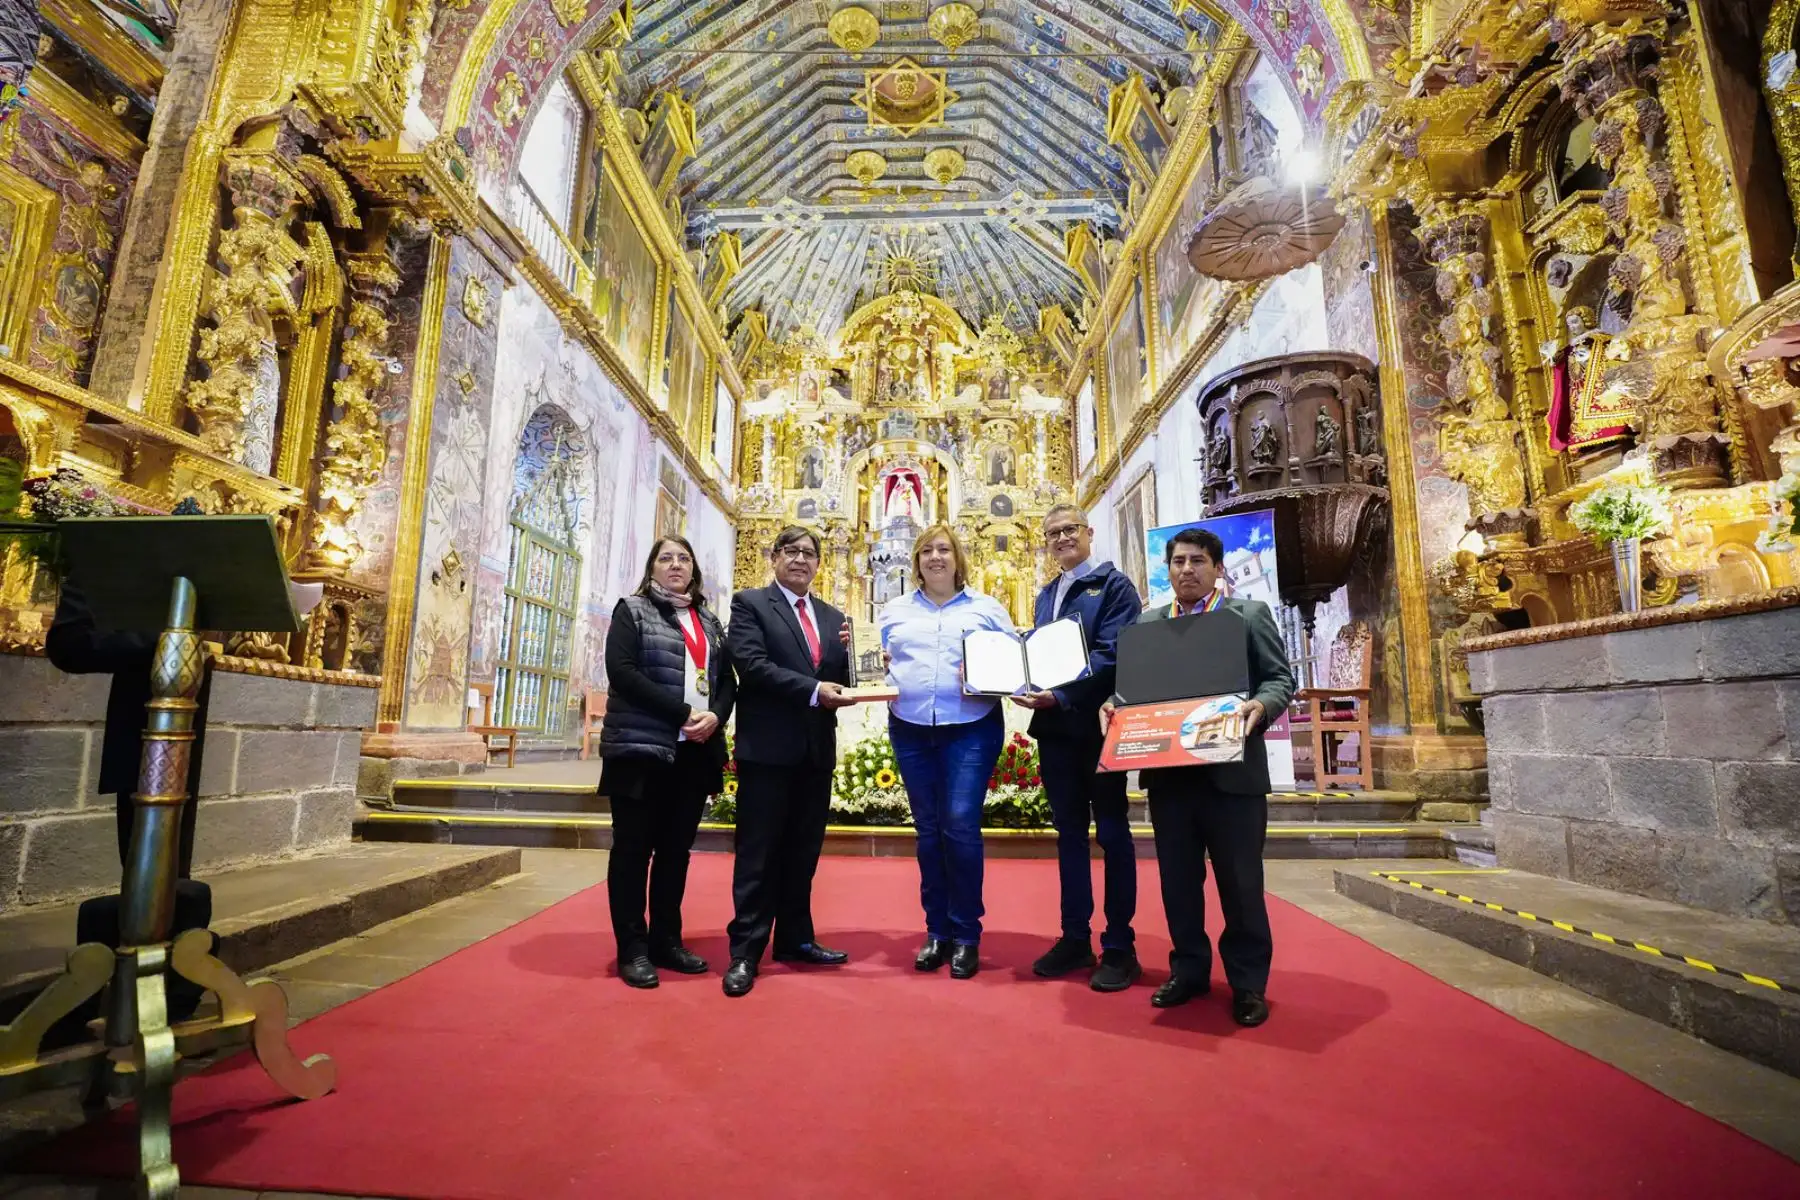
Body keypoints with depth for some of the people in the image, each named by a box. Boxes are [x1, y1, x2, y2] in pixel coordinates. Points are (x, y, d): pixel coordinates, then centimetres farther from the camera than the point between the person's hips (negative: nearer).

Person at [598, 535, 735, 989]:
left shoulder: (709, 622, 16)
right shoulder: (632, 610, 2)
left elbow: (728, 679, 12)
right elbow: (621, 670, -11)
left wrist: (715, 716, -10)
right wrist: (681, 712, -17)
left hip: (694, 750, 5)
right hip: (641, 746, -5)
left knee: (676, 849, 11)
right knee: (633, 848, 2)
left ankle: (666, 940, 22)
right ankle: (632, 949, 12)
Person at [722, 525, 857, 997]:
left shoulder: (833, 617, 16)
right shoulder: (749, 603, -1)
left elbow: (842, 676, 10)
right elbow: (751, 665, -15)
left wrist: (861, 665, -12)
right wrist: (812, 690, -21)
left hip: (817, 748, 6)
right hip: (768, 746, -5)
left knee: (803, 850, 14)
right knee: (760, 852, 2)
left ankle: (795, 938, 28)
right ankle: (745, 951, 13)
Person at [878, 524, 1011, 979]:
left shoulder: (987, 608, 8)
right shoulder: (894, 611, 14)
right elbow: (881, 664, 13)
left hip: (972, 729, -2)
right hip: (910, 730, 3)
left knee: (961, 826, -8)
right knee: (928, 830, 9)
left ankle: (966, 935, 9)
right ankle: (937, 932, 22)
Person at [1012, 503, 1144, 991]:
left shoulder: (1113, 584, -5)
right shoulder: (1046, 595, 16)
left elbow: (1111, 654, -16)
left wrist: (1059, 695, -24)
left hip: (1099, 722, -6)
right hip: (1055, 726, 7)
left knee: (1112, 833, 4)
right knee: (1069, 832, 13)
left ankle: (1120, 947, 15)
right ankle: (1075, 938, 24)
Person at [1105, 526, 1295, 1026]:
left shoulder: (1250, 614, 4)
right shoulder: (1147, 623, 12)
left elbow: (1280, 678, 0)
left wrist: (1260, 705, -20)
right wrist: (1113, 704, -10)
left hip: (1231, 770, -3)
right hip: (1168, 770, 3)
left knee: (1240, 880, 6)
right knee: (1177, 877, 12)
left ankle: (1248, 982, 23)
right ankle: (1189, 970, 28)